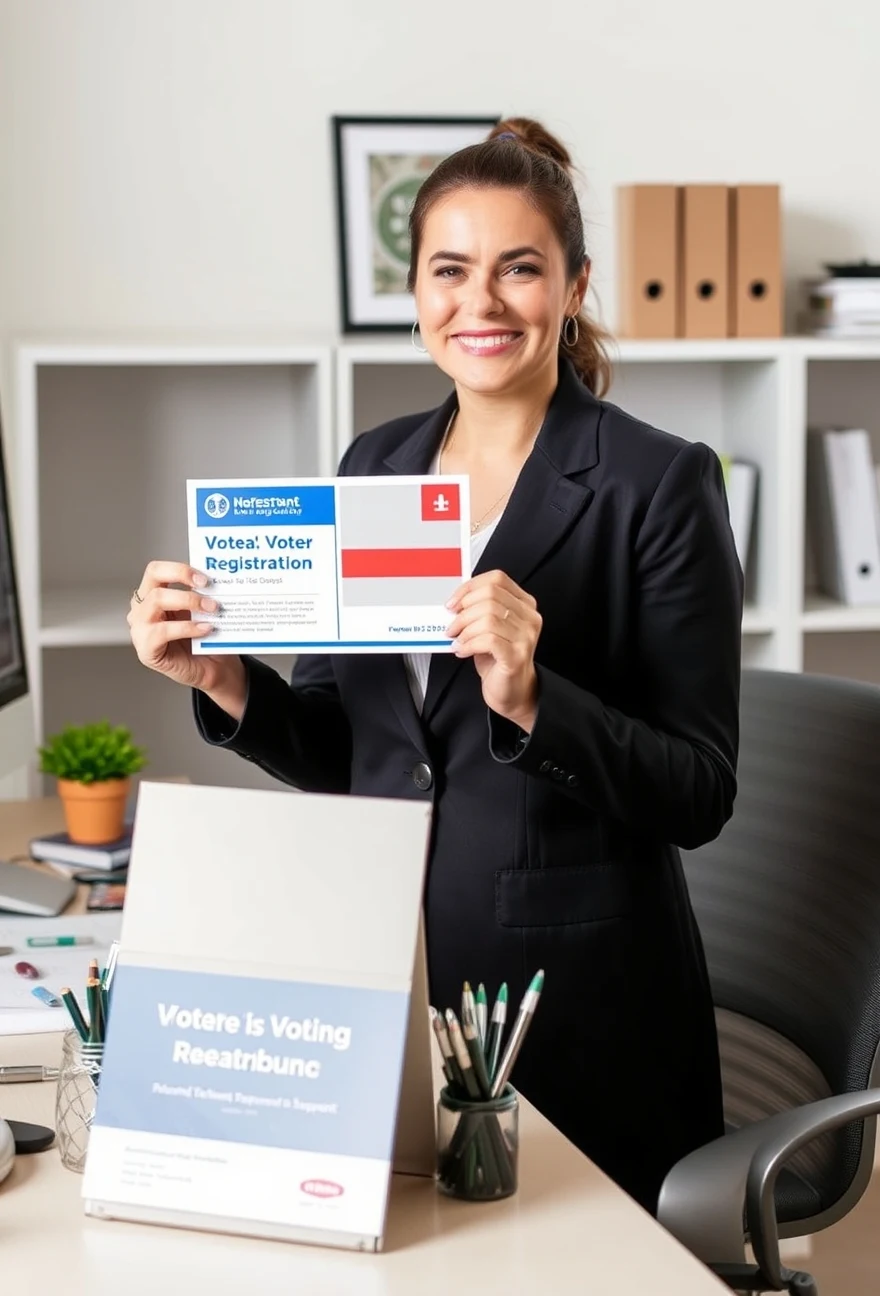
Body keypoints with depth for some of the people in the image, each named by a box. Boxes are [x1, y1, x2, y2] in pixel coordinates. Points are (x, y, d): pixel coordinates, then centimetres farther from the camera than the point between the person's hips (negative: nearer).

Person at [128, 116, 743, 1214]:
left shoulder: (659, 484, -10)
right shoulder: (374, 466, 6)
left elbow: (699, 792, -13)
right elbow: (337, 750, 10)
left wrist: (527, 698, -27)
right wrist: (220, 678, -8)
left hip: (578, 1005, -5)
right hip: (385, 977, 5)